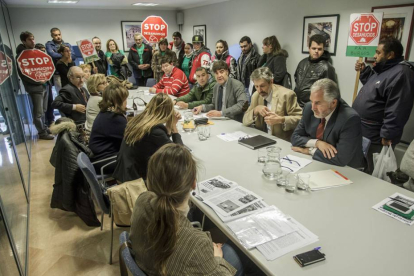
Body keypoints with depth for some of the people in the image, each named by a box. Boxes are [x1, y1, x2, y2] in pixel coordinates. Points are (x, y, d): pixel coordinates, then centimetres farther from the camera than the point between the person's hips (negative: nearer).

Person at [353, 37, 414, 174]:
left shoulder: (400, 74, -21)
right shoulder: (383, 70, 12)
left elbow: (396, 112, -26)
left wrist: (387, 137, -24)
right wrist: (364, 71, 16)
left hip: (373, 138, -10)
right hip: (361, 132, 10)